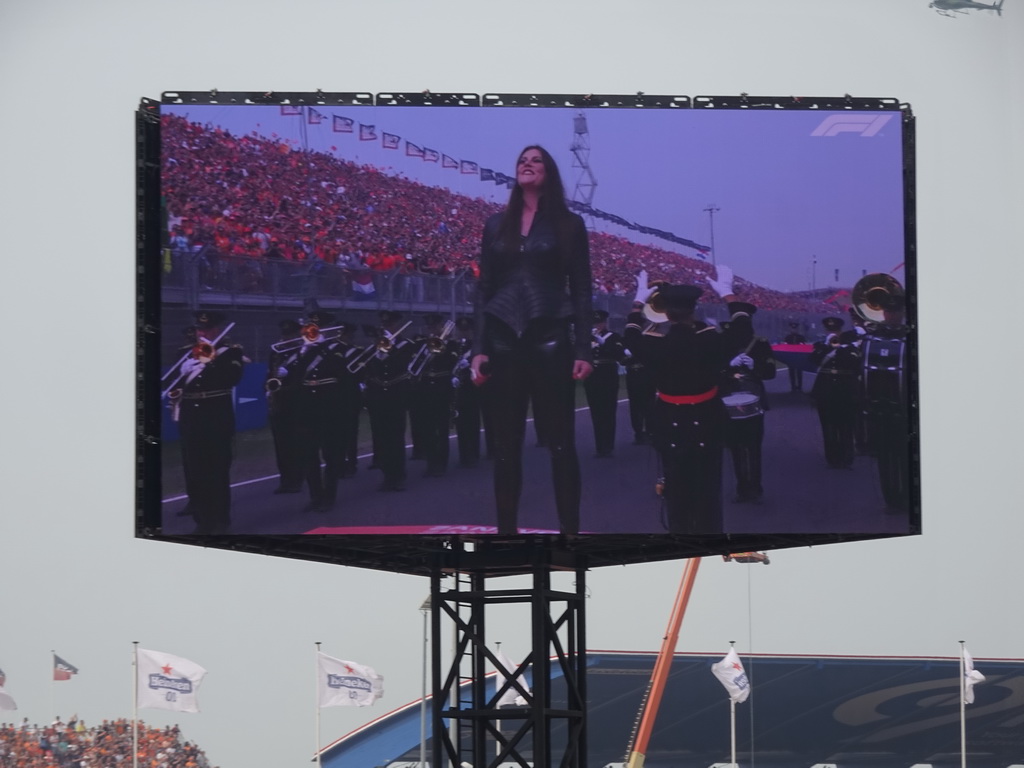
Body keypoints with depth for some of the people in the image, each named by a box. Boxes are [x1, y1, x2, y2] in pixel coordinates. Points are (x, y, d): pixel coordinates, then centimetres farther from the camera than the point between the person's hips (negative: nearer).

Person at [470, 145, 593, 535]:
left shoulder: (568, 224, 4)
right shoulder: (497, 224, 11)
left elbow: (581, 290, 1)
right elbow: (484, 288, 11)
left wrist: (583, 350, -6)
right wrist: (479, 347, 2)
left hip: (550, 340, -2)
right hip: (504, 340, 3)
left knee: (560, 442, -2)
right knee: (506, 444, 4)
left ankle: (569, 528, 3)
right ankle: (506, 528, 11)